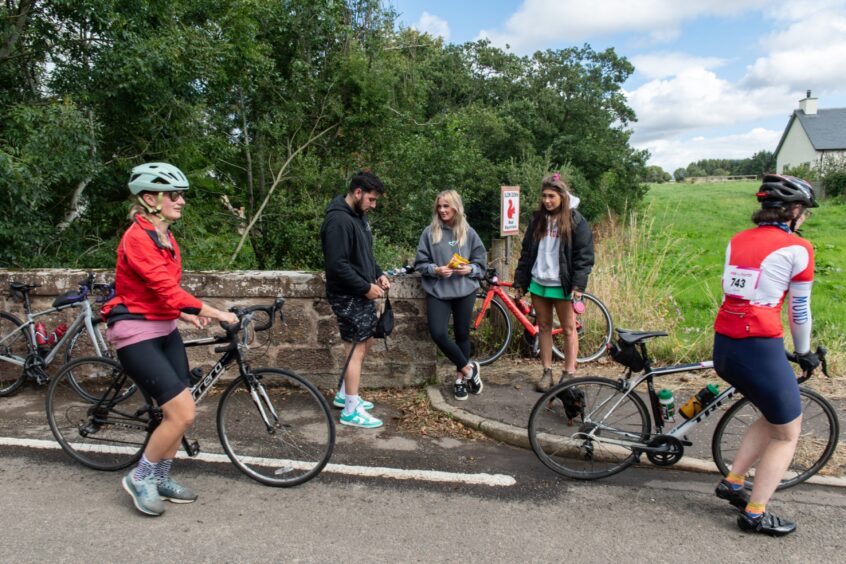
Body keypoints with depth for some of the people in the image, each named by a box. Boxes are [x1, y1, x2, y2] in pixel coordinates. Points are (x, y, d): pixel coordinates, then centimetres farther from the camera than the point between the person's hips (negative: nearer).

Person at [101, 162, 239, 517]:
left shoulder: (166, 237, 10)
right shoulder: (137, 238, -19)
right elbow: (168, 290, -26)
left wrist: (187, 315, 12)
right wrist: (216, 314, -25)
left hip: (165, 330, 9)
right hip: (137, 334, -9)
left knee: (179, 412, 8)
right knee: (182, 413, -12)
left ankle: (161, 479, 27)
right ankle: (139, 478, 10)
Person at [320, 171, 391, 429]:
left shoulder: (359, 216, 11)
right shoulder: (338, 220, -21)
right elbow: (337, 265, -25)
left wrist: (378, 274, 6)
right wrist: (366, 287, -20)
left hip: (362, 294, 10)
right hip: (347, 296, -10)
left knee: (366, 342, 18)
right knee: (356, 350, -3)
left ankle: (344, 395, 32)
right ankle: (351, 411, 8)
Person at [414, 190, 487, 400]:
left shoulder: (468, 232, 2)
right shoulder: (429, 232, 0)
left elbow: (481, 261, 7)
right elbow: (420, 263, 1)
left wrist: (470, 269, -13)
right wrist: (436, 270, -16)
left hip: (465, 290, 1)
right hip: (437, 291, -1)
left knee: (462, 334, 9)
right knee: (438, 334, -13)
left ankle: (460, 377, 27)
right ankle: (468, 368, 8)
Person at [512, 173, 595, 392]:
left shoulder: (576, 221, -5)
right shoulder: (538, 219, 9)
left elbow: (584, 255, -8)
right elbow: (526, 251, 12)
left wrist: (578, 285, -17)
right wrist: (520, 282, 9)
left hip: (561, 285, -5)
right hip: (538, 282, 5)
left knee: (568, 329, 4)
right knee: (543, 327, 10)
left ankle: (569, 374, 12)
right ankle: (547, 372, 18)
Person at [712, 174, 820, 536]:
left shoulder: (737, 241, 11)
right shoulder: (797, 249, -6)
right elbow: (799, 311, 1)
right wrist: (804, 353, 17)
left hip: (723, 346, 7)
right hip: (760, 349, -6)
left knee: (773, 417, 28)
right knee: (787, 434, 15)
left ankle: (732, 483, 29)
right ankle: (754, 514, 19)